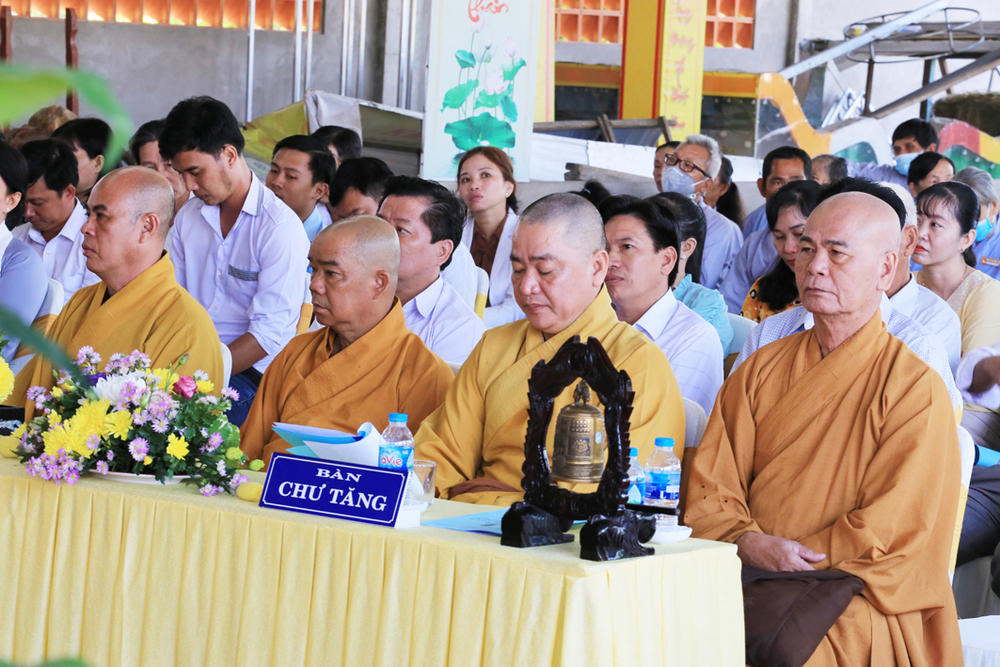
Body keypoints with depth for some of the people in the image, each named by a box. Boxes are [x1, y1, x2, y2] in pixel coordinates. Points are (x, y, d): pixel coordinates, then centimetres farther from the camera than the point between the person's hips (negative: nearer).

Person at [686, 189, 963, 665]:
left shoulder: (916, 389, -1)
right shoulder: (760, 371, 14)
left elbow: (886, 535, -7)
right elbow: (709, 492, 8)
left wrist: (780, 560, -10)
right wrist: (751, 543, -13)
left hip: (864, 603, -4)